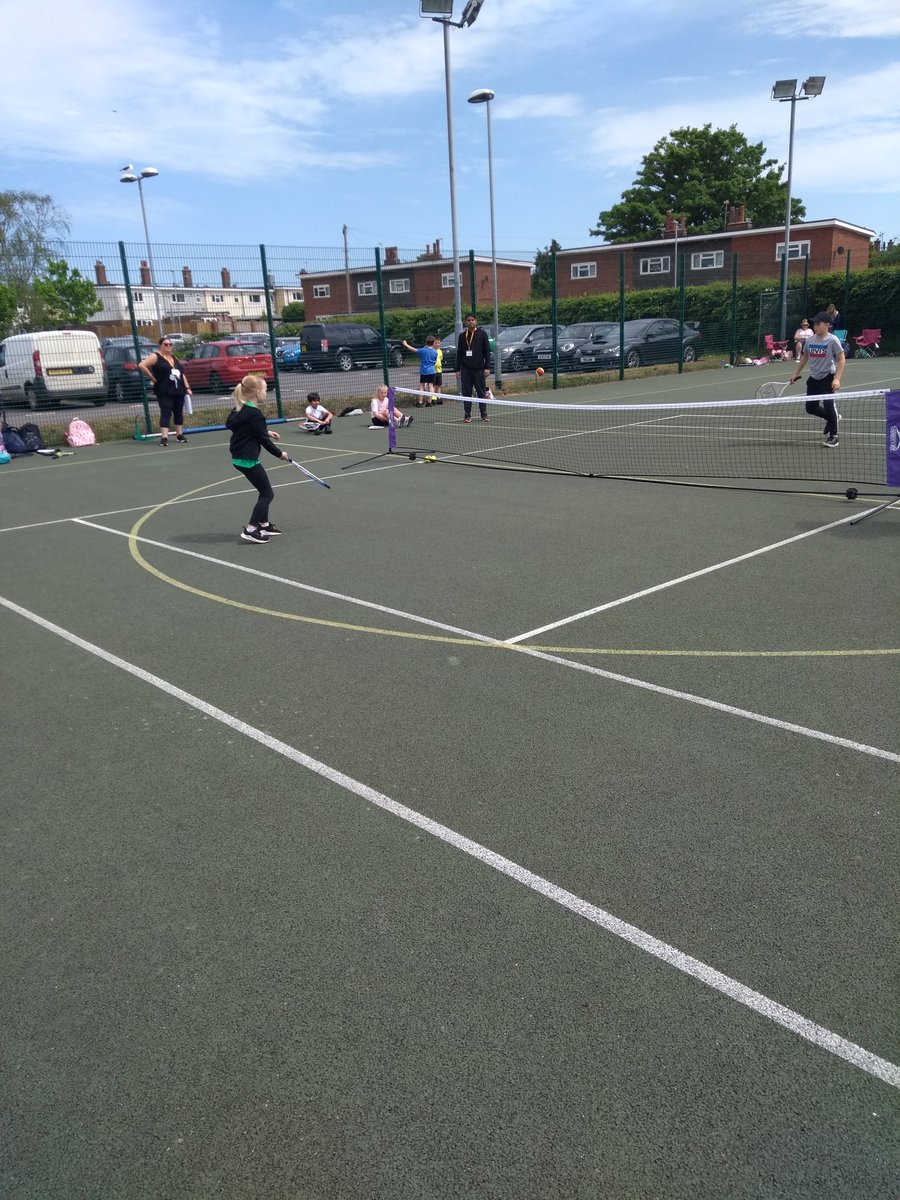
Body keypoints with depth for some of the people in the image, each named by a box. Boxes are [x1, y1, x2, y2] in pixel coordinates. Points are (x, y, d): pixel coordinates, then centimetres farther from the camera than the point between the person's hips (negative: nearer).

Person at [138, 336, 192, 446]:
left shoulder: (174, 357, 17)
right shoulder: (155, 356, -3)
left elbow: (181, 373, 20)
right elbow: (141, 365, -13)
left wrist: (187, 387, 11)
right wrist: (153, 378, -10)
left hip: (179, 391, 7)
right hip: (165, 392, -6)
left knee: (179, 413, 12)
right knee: (166, 413, -11)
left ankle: (179, 435, 23)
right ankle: (164, 437, -14)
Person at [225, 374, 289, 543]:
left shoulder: (239, 409, 8)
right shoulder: (254, 414, -20)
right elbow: (263, 440, -15)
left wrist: (267, 432, 19)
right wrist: (280, 453, -2)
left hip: (239, 457, 10)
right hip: (248, 460, -9)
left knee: (264, 491, 21)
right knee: (267, 494, 0)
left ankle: (264, 524, 29)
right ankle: (250, 530, -4)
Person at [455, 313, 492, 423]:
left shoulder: (482, 334, 2)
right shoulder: (462, 336, 10)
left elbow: (487, 351, 0)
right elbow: (459, 354, 12)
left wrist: (487, 367, -8)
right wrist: (457, 369, 7)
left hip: (479, 369, -2)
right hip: (466, 369, 2)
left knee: (481, 392, 2)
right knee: (466, 393, 2)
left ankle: (484, 414, 10)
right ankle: (467, 415, 7)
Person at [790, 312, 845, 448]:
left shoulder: (832, 340, -11)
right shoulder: (809, 340, 3)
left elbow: (841, 359, -10)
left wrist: (837, 379, -19)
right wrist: (795, 373, 17)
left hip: (828, 377, -6)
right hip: (813, 378, 6)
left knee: (828, 403, -18)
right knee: (810, 408, 6)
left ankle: (833, 435, 0)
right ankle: (833, 417, 35)